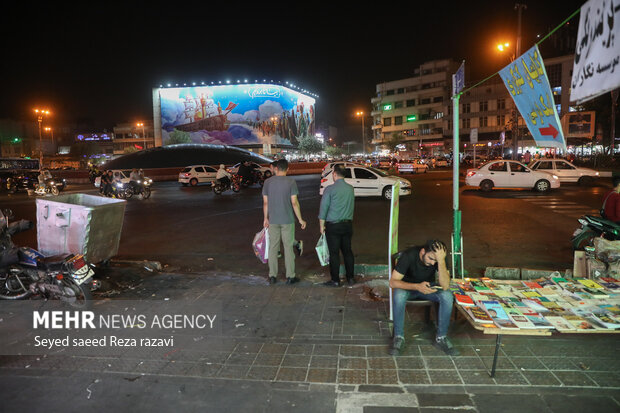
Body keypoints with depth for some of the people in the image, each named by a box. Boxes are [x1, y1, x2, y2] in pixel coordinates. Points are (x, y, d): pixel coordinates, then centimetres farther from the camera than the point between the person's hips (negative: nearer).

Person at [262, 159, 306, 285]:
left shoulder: (268, 182, 0)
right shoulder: (291, 182, -7)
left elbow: (265, 202, 3)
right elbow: (294, 202, -8)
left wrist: (265, 218, 14)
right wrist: (300, 219, 0)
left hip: (273, 220, 2)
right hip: (287, 220, -2)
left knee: (273, 247, 10)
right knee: (288, 247, 6)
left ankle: (272, 276, 16)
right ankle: (290, 276, 10)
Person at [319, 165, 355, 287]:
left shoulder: (330, 189, -12)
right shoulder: (351, 189, 4)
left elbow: (323, 208, -10)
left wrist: (321, 225, -2)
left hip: (333, 226, -5)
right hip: (348, 224, 5)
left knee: (334, 253, 2)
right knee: (347, 251, 13)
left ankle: (335, 280, 7)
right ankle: (350, 278, 20)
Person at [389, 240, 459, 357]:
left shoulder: (440, 257, -21)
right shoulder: (409, 255, -29)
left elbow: (445, 286, -31)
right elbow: (393, 282, -29)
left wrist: (441, 261, -42)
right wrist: (417, 287, -43)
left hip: (428, 287, 2)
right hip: (407, 286, -2)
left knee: (447, 295, -27)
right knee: (399, 295, -37)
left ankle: (441, 338, -10)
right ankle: (398, 337, -18)